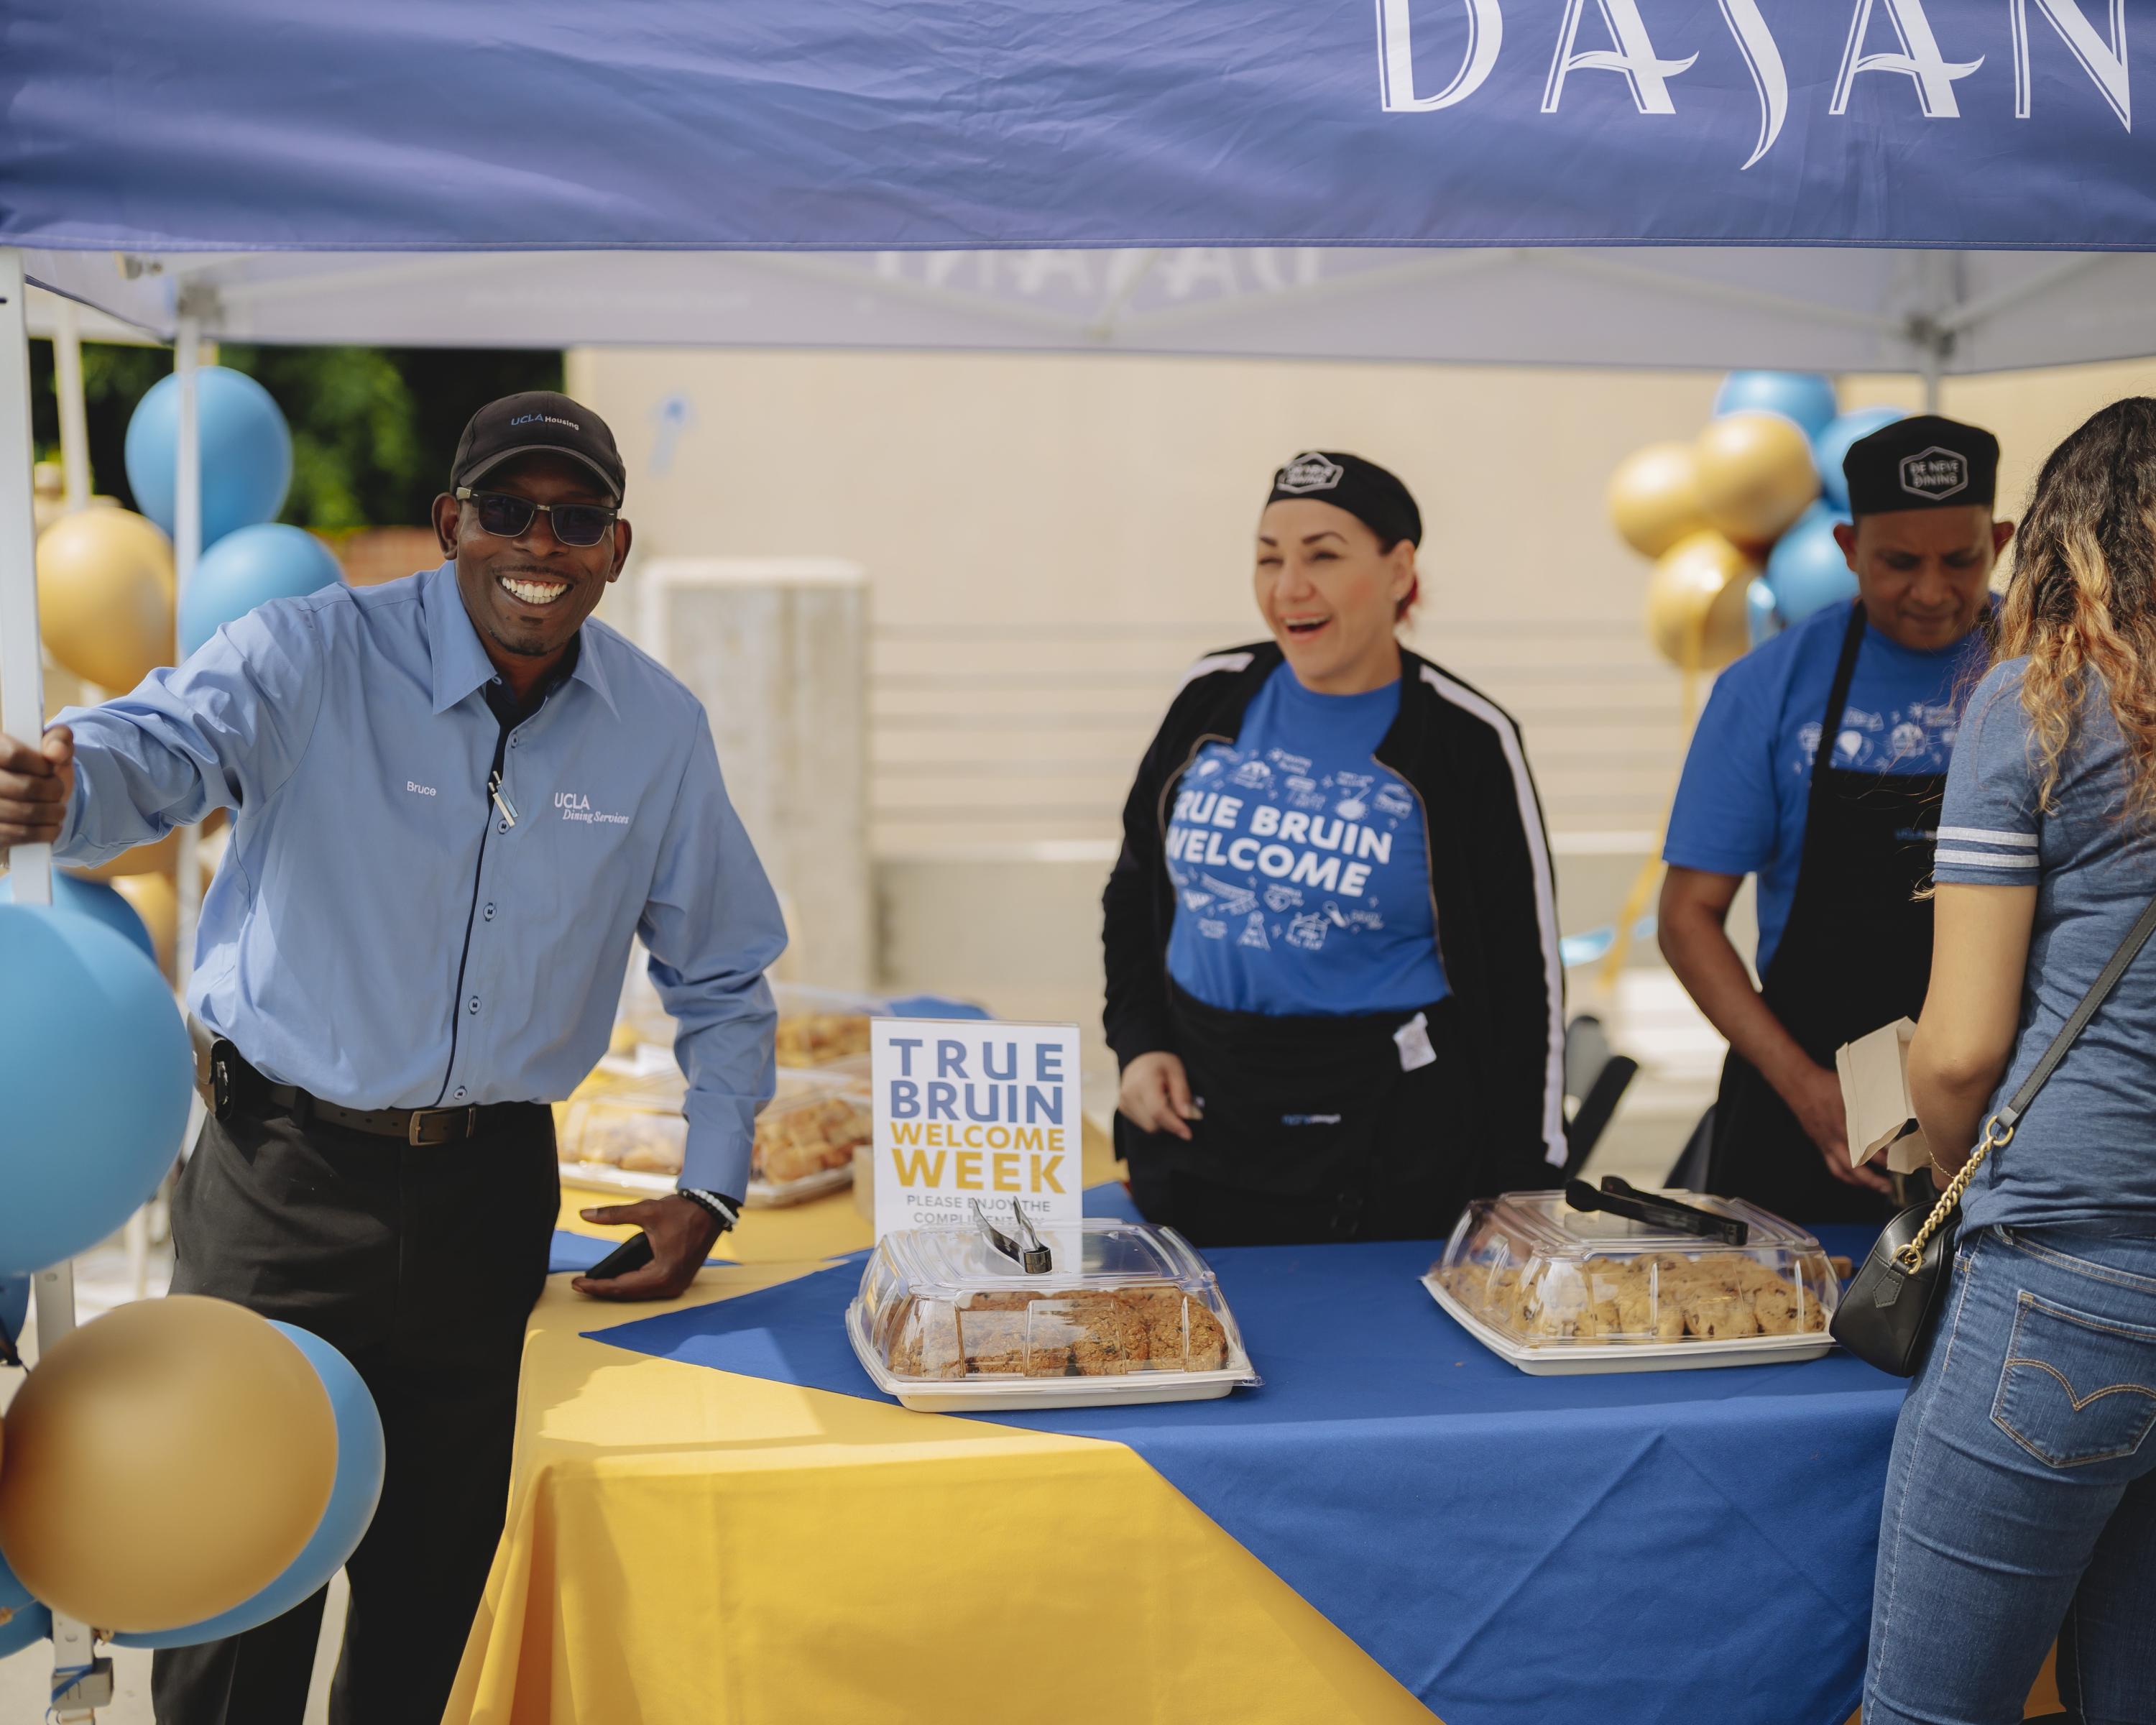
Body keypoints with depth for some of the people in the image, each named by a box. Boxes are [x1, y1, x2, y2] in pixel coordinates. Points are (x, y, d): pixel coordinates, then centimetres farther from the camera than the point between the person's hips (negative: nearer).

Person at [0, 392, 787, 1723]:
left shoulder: (661, 730, 1)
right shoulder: (315, 658, -9)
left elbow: (723, 976, 11)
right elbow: (169, 742, -29)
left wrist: (711, 1188, 4)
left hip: (492, 1189, 3)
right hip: (286, 1174, -3)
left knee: (438, 1571, 15)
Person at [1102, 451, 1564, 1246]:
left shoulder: (1464, 742, -8)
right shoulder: (1212, 698, 2)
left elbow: (1523, 976, -4)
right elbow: (1134, 890, 16)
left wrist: (1522, 1195, -4)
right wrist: (1138, 1044, 3)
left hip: (1385, 1151, -4)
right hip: (1192, 1129, 4)